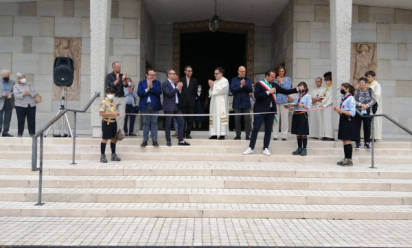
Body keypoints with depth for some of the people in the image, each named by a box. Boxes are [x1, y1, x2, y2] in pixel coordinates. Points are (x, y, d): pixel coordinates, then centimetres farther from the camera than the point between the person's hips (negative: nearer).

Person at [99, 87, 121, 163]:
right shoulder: (104, 102, -9)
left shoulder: (114, 102, 15)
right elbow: (101, 113, -18)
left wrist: (116, 113, 12)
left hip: (113, 122, 7)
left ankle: (113, 155, 22)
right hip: (107, 122, -7)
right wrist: (112, 113, -20)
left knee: (113, 138, 12)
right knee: (105, 139, -4)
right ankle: (102, 156, 3)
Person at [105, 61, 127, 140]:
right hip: (113, 98, -3)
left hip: (121, 98, 3)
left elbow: (126, 85, 0)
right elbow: (109, 86, -12)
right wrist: (117, 80, -23)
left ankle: (120, 132, -4)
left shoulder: (122, 75, 11)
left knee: (122, 115, -6)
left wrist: (123, 79, -19)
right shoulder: (109, 76, 1)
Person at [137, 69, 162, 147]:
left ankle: (154, 140, 7)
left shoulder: (157, 83, 7)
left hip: (154, 106, 0)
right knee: (145, 123, 4)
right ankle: (145, 140, 10)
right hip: (145, 106, 0)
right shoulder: (141, 83, 8)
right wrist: (147, 89, -12)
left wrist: (151, 86, -16)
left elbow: (159, 92, -8)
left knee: (154, 123, 2)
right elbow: (139, 93, -4)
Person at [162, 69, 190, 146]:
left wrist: (179, 90, 2)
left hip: (177, 107, 8)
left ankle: (181, 140, 9)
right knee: (168, 125, 0)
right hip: (169, 107, -8)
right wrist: (177, 88, -14)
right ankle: (168, 141, 9)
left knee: (181, 122, 4)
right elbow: (169, 94, -19)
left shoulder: (175, 84, 17)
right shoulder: (165, 84, -6)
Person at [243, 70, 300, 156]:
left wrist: (297, 89, 5)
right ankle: (251, 148, 6)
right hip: (260, 110, -5)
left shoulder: (274, 85, 12)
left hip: (271, 111, 5)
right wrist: (268, 92, -17)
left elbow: (286, 91, 13)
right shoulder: (259, 84, -4)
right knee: (255, 129, -2)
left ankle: (266, 148, 14)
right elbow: (256, 96, -17)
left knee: (268, 130, 6)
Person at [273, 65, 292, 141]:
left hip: (284, 101, 0)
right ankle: (275, 135, 7)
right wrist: (277, 82, -7)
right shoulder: (274, 79, 10)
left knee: (284, 118, -4)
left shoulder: (288, 79, 11)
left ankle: (284, 135, 2)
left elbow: (288, 87, -3)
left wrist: (281, 82, -5)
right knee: (276, 118, -1)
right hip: (276, 100, 1)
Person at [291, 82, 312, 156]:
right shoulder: (297, 95, 14)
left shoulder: (307, 96, 0)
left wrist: (303, 105, -20)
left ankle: (304, 149, 5)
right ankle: (299, 148, 17)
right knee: (297, 133, 9)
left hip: (303, 114, -5)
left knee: (303, 133, -2)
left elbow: (309, 107, -5)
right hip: (295, 114, 5)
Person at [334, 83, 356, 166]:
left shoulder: (351, 99, -11)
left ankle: (349, 160, 0)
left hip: (348, 121, -9)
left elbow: (352, 113, -17)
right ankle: (346, 159, 18)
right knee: (344, 141, 11)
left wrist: (341, 110, -21)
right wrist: (337, 109, 3)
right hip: (342, 120, 9)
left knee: (347, 141, -6)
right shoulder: (343, 98, 15)